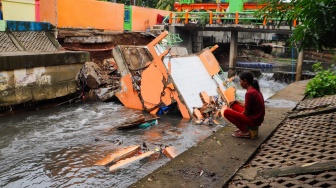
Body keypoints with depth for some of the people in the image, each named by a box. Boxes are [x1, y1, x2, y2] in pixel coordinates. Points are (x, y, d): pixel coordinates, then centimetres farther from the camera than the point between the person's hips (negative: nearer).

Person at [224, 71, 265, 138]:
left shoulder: (249, 93, -22)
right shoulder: (255, 90, 8)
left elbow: (246, 112, -17)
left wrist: (238, 116, 2)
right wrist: (236, 101, 16)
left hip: (253, 120, -10)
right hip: (257, 118, 10)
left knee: (226, 112, -12)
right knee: (234, 105, 19)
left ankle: (245, 131, -6)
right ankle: (243, 128, 13)